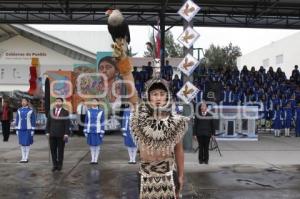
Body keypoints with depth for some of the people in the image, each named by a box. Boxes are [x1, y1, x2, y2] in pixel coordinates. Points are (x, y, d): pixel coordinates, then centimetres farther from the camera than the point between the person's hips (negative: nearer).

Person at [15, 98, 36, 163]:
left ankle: (26, 158, 7)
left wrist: (32, 130, -7)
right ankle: (23, 158, 16)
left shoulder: (31, 111, -3)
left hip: (28, 129, -3)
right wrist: (16, 130, 6)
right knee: (22, 143, 7)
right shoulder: (19, 111, 6)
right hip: (21, 129, 4)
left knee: (27, 143, 0)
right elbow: (17, 120, 10)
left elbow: (33, 121, -3)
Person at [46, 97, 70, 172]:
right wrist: (47, 132, 1)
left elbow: (67, 124, -7)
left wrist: (66, 134, -13)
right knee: (53, 150, 4)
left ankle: (60, 165, 15)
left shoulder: (65, 112, -3)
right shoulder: (51, 112, 8)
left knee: (60, 150, 5)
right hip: (52, 135, 3)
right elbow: (48, 123, 9)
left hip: (61, 135, -3)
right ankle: (55, 165, 13)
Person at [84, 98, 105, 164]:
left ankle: (96, 159, 13)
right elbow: (86, 122, 6)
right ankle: (92, 159, 18)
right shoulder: (88, 111, 4)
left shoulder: (101, 111, -3)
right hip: (90, 131, 2)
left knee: (97, 145, 4)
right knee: (91, 145, 8)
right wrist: (85, 131, 1)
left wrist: (102, 132, -8)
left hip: (97, 131, -2)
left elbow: (102, 122, -3)